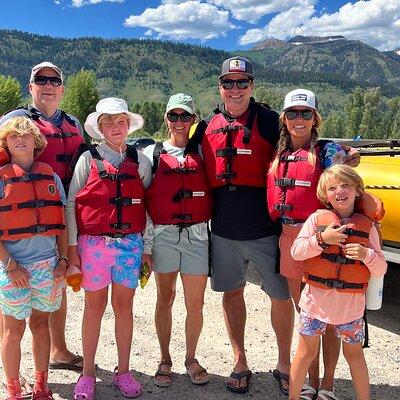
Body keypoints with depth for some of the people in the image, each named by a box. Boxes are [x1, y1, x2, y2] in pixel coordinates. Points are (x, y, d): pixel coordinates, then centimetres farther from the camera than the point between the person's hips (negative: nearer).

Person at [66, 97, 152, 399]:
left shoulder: (140, 160, 7)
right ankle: (88, 372, 21)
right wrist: (72, 245, -1)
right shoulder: (88, 159, 2)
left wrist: (147, 247, 8)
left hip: (130, 242, 1)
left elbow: (147, 206, 9)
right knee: (95, 305, 7)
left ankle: (123, 371, 22)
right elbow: (71, 203, 3)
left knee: (124, 305, 8)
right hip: (93, 242, -1)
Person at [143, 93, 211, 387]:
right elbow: (140, 199, 5)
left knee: (196, 303, 5)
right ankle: (165, 360, 26)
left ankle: (191, 359, 25)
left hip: (196, 234, 1)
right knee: (165, 299, 10)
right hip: (163, 234, 0)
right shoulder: (152, 153, 6)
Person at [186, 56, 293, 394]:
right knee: (232, 292, 13)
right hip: (223, 230, 3)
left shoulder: (268, 120, -3)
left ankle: (284, 363, 27)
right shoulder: (208, 126, 8)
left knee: (281, 296, 6)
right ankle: (240, 364, 30)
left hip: (265, 229, -3)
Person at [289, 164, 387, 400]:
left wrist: (366, 254, -20)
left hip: (351, 303, 1)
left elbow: (381, 270, 0)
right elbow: (296, 252, -11)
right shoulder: (317, 219, -3)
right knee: (307, 352, 10)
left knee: (354, 354, 18)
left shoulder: (367, 227, 0)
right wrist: (322, 239, -23)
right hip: (317, 299, -1)